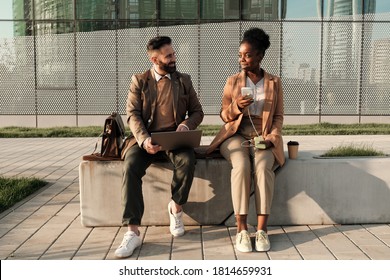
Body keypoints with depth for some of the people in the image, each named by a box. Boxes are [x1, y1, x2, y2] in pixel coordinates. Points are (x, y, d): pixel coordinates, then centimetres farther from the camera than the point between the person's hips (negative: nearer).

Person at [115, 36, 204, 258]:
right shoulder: (139, 81, 8)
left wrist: (186, 124, -10)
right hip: (146, 138, -1)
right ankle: (133, 232, -28)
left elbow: (197, 111, 14)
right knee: (131, 166, -31)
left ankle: (176, 208, -6)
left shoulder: (184, 80, 14)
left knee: (187, 161, -33)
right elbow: (133, 114, -2)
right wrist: (144, 139, -22)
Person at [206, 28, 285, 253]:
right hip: (237, 135, 0)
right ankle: (241, 229, -29)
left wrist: (271, 137, -10)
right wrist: (237, 106, -12)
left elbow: (278, 116, 8)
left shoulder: (274, 82, 10)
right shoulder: (232, 81, 10)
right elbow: (224, 115, 10)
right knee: (241, 166, -33)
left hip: (263, 138, 0)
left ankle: (262, 229, -31)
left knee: (263, 166, -33)